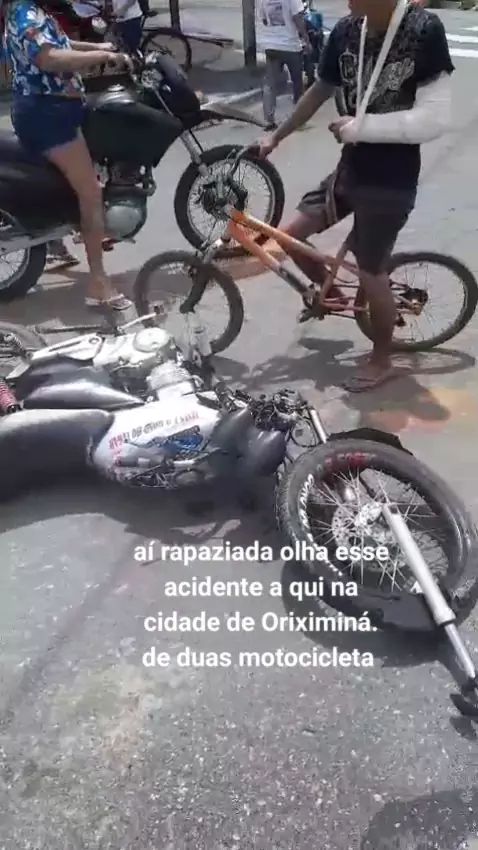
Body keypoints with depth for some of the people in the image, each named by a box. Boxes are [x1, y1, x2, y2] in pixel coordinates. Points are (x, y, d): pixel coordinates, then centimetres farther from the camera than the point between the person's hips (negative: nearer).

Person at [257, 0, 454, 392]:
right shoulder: (345, 32, -2)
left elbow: (435, 119, -23)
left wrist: (361, 127, -23)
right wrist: (276, 137, 19)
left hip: (392, 182, -6)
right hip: (350, 169, 6)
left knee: (371, 273, 3)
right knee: (291, 235, 9)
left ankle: (381, 361, 26)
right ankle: (329, 292, 39)